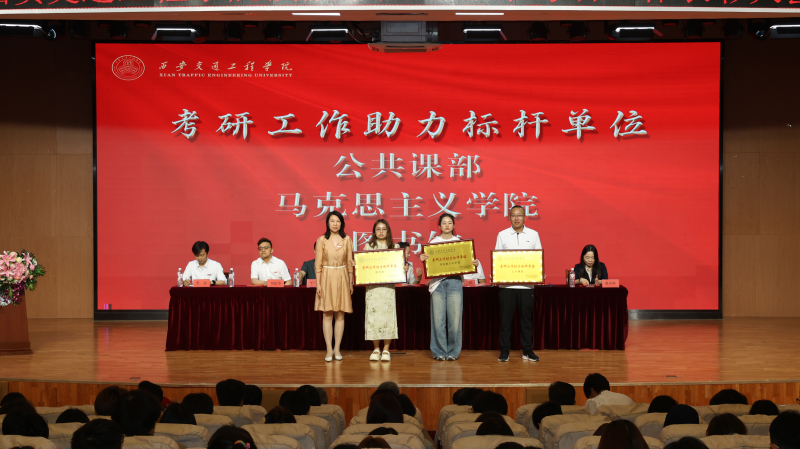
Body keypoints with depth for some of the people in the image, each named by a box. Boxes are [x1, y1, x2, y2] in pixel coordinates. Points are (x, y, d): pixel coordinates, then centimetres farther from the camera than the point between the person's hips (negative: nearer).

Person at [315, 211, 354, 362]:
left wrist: (351, 282, 5)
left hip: (342, 278, 2)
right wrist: (318, 284, -6)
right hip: (327, 278, -2)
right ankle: (329, 350, 1)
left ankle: (337, 349, 9)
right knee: (327, 315, -2)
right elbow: (318, 264, 0)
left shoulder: (347, 240, 5)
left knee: (340, 315, 3)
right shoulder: (322, 240, 0)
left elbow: (349, 262, 8)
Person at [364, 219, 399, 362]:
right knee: (373, 316, -4)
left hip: (388, 285, 0)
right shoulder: (369, 246, 11)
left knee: (388, 316, -5)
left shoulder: (394, 247, 11)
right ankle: (376, 349, 5)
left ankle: (386, 349, 2)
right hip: (372, 285, 0)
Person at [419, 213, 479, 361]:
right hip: (437, 282, 0)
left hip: (455, 282, 0)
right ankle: (439, 352, 5)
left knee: (455, 318, -4)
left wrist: (474, 264, -7)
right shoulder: (433, 242, 10)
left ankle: (453, 351, 5)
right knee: (438, 318, -3)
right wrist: (423, 259, -12)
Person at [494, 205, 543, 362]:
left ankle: (527, 351, 13)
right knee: (506, 317, 1)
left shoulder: (533, 235, 8)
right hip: (506, 283, 0)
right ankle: (504, 351, 8)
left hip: (526, 283, 0)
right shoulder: (502, 235, 7)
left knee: (526, 317, 5)